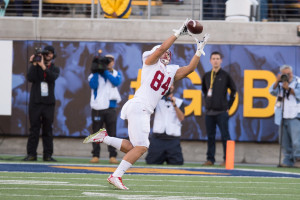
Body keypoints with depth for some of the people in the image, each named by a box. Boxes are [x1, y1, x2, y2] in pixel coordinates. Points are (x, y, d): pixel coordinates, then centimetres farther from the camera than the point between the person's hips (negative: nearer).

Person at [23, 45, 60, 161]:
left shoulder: (54, 69, 11)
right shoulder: (36, 67, 9)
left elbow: (52, 77, -12)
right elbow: (30, 78, -9)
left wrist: (43, 66, -19)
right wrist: (34, 64, -14)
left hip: (48, 103, 1)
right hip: (35, 102, -1)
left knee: (47, 130, 2)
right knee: (34, 129, -3)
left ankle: (47, 155, 3)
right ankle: (31, 154, -3)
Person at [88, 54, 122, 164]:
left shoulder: (116, 74, 12)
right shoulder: (96, 74, 8)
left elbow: (117, 82, -9)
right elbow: (93, 85, -8)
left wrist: (105, 72, -11)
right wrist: (96, 72, -13)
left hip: (111, 107, 1)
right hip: (97, 108, -1)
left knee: (112, 132, -3)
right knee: (96, 132, 1)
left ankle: (112, 156, -1)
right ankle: (95, 155, 5)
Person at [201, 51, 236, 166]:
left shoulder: (225, 76, 0)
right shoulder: (206, 76, 11)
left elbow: (233, 90, 6)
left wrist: (228, 106, 2)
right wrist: (207, 101, 12)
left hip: (221, 111, -4)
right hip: (209, 111, 4)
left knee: (225, 136, -5)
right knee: (210, 136, 5)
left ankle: (227, 159, -4)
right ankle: (210, 159, 10)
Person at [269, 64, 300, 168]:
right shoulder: (280, 83, 14)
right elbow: (272, 91, 3)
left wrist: (289, 88, -13)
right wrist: (277, 82, -10)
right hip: (282, 116, 4)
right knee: (284, 141, 3)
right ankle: (288, 160, 8)